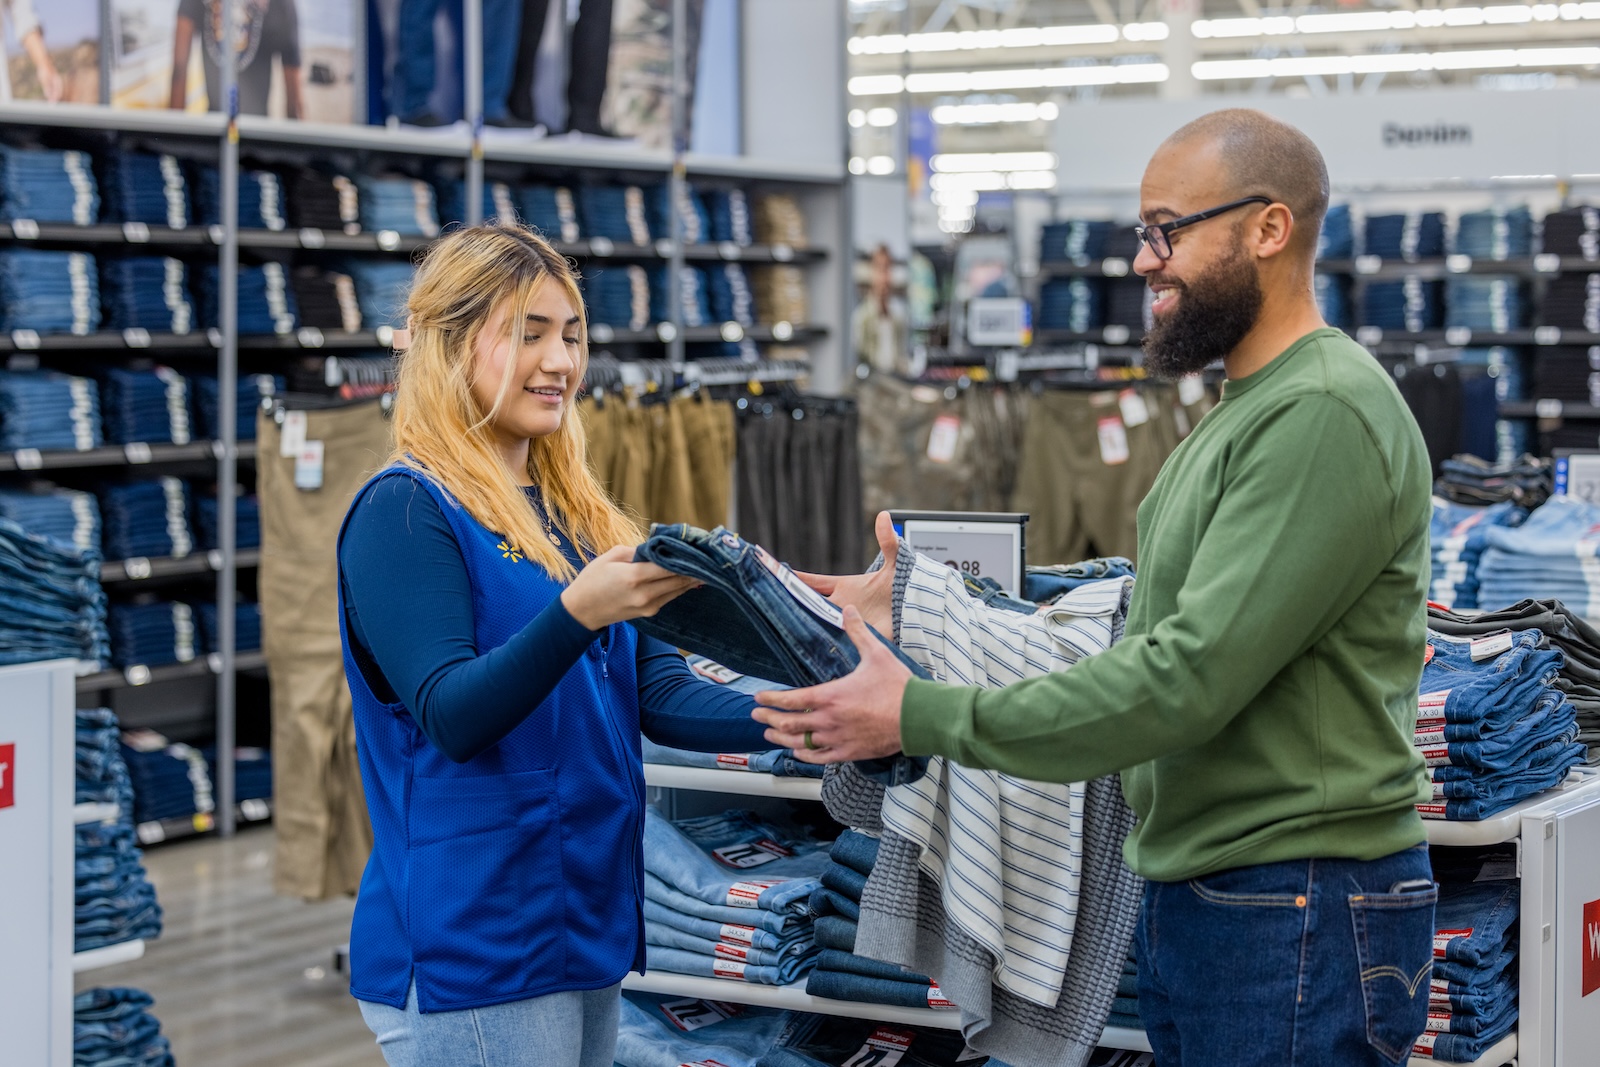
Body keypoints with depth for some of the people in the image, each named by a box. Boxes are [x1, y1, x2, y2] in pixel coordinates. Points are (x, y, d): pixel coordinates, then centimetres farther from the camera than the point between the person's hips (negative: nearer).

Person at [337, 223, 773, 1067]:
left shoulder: (574, 512, 13)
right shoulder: (407, 510, -11)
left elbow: (656, 689, 6)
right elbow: (451, 716, -20)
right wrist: (575, 612, -35)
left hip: (586, 927, 8)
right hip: (472, 950, -8)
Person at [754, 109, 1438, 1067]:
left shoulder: (1326, 415, -17)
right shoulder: (1244, 414, 17)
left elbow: (1189, 676, -23)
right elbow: (1138, 641, 13)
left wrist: (922, 718, -20)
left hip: (1294, 918, -10)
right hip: (1193, 904, 10)